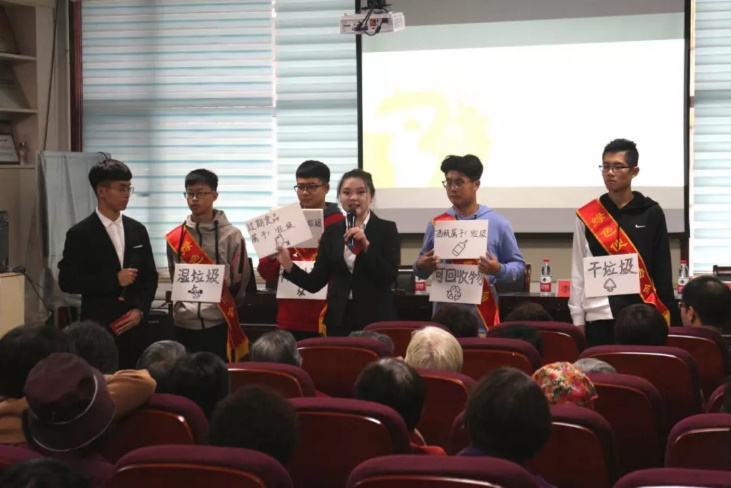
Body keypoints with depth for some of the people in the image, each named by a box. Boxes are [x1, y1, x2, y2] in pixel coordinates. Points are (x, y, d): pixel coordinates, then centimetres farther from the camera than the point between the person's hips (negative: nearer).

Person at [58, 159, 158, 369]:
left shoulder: (137, 230, 11)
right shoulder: (80, 234, -2)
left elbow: (150, 276, 13)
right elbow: (67, 281, -8)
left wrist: (140, 310, -4)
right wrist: (114, 279, -13)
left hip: (134, 326, 4)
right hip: (98, 328, -4)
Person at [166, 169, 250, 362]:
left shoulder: (231, 235, -2)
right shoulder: (175, 237, 7)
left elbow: (240, 280, 3)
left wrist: (226, 309, 5)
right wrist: (183, 307, 10)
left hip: (219, 323, -3)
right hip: (184, 324, 3)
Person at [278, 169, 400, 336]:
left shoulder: (386, 229, 0)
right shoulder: (332, 231, 8)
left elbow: (389, 277, -11)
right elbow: (315, 283, 4)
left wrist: (366, 245, -19)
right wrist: (288, 266, -9)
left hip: (376, 318, -3)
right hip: (339, 319, 3)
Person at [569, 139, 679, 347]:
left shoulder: (651, 213, 4)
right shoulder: (587, 216, 5)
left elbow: (662, 268, 5)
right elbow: (578, 272, 6)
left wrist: (668, 314, 1)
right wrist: (577, 319, 1)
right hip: (600, 316, 1)